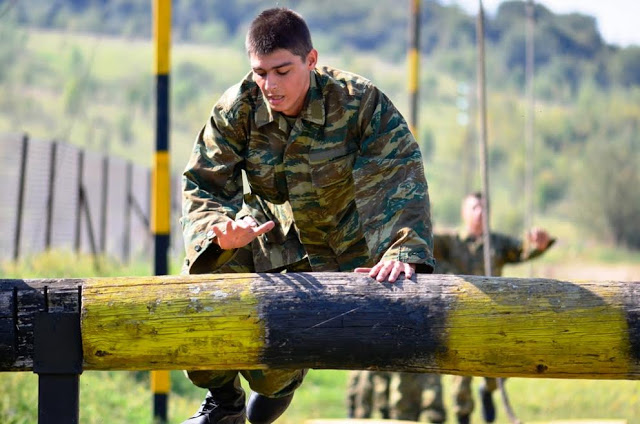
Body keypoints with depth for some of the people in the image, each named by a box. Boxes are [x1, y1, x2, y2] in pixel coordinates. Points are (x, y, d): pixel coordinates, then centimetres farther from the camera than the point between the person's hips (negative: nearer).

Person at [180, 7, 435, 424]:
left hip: (338, 245, -3)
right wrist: (220, 230, -39)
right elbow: (203, 183, -16)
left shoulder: (360, 102, -25)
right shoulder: (236, 108, -17)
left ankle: (285, 377, 32)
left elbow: (399, 179, -32)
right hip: (266, 233, 3)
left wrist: (404, 250, -49)